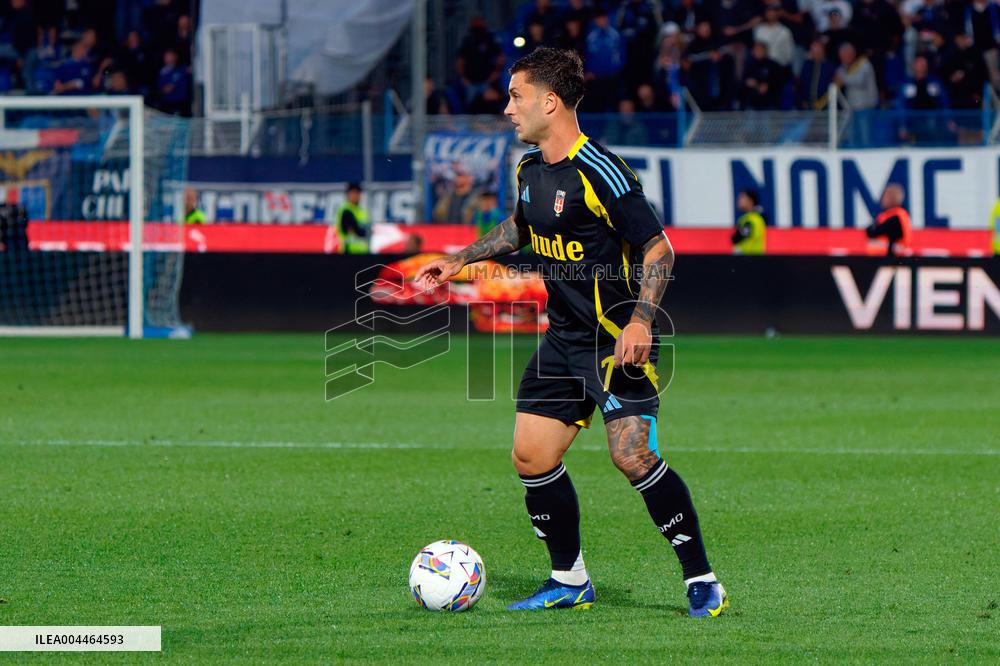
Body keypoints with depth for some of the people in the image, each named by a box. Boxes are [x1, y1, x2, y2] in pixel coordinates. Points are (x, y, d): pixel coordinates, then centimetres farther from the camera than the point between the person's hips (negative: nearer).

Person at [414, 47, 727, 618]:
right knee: (531, 456, 3)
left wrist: (641, 320, -26)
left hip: (618, 342, -8)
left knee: (633, 456, -18)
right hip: (564, 339, 8)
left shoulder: (599, 173, -18)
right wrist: (459, 260, 27)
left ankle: (703, 583, -7)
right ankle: (571, 582, 19)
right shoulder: (530, 168, 8)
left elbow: (658, 248, -16)